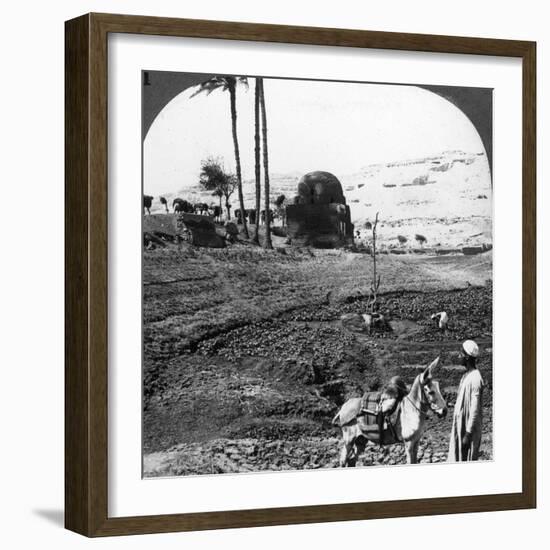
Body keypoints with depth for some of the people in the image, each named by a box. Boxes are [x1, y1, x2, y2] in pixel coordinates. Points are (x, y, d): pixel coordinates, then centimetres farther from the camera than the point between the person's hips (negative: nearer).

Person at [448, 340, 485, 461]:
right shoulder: (466, 375, 10)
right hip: (460, 427, 9)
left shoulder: (475, 379, -20)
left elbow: (475, 410, -21)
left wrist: (468, 434, -20)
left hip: (468, 429, -9)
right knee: (456, 460, 13)